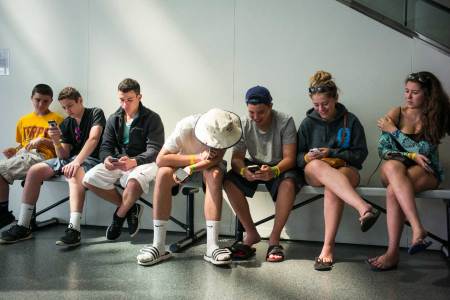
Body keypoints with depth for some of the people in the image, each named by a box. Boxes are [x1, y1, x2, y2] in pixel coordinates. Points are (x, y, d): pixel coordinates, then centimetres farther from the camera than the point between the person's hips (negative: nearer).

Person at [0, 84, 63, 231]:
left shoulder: (57, 119, 6)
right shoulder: (23, 120, 24)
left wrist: (42, 140, -11)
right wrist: (14, 150, 7)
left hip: (41, 156, -6)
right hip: (22, 154, 6)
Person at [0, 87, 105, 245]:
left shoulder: (95, 113, -2)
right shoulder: (66, 123, 14)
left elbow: (93, 139, -19)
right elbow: (64, 155, 9)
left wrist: (76, 161, -32)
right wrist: (56, 141, -12)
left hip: (90, 159, -6)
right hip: (69, 159, 7)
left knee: (74, 173, -39)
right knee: (34, 170, -11)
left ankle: (74, 230, -48)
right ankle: (23, 227, -9)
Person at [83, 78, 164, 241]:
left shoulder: (152, 119, -6)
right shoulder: (113, 119, 10)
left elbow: (155, 150, -15)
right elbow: (106, 146, 5)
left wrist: (133, 161, -35)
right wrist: (107, 159, -22)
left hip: (144, 162, -5)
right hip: (117, 162, 5)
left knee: (134, 182, -39)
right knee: (89, 179, -18)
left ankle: (119, 216, -5)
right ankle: (130, 208, -2)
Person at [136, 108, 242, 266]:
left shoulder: (221, 130, -27)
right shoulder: (184, 128, -30)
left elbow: (216, 158, -29)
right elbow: (160, 159, -30)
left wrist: (188, 170, -38)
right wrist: (196, 157, -34)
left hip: (207, 168, 1)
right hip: (183, 163, 0)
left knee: (215, 174, -34)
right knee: (163, 174, -32)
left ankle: (212, 246, -34)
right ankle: (159, 246, -26)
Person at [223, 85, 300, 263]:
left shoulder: (285, 122, -16)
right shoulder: (243, 125, -8)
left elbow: (289, 158, -20)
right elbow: (236, 158, -11)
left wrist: (273, 171, -42)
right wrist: (244, 171, -36)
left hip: (280, 167, -3)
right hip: (253, 166, 3)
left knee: (289, 183, -37)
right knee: (229, 181, -26)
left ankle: (274, 238, -23)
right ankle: (251, 233, -13)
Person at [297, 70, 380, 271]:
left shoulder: (350, 121, 6)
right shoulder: (308, 123, 11)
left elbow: (361, 154, 3)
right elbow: (297, 156, 11)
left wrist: (332, 153, -9)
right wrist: (307, 157, -13)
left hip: (345, 168, -1)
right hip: (313, 173, 1)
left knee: (332, 189, -38)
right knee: (318, 166, -38)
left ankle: (328, 246, -38)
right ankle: (364, 208, -55)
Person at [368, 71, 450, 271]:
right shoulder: (396, 114, 3)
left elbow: (422, 150, -13)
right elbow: (383, 150, -1)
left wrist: (394, 130, -10)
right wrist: (411, 156, -16)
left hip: (426, 172, -1)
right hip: (396, 169, 2)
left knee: (393, 191, -35)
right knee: (393, 165, -39)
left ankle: (393, 253, -35)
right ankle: (418, 230, -44)